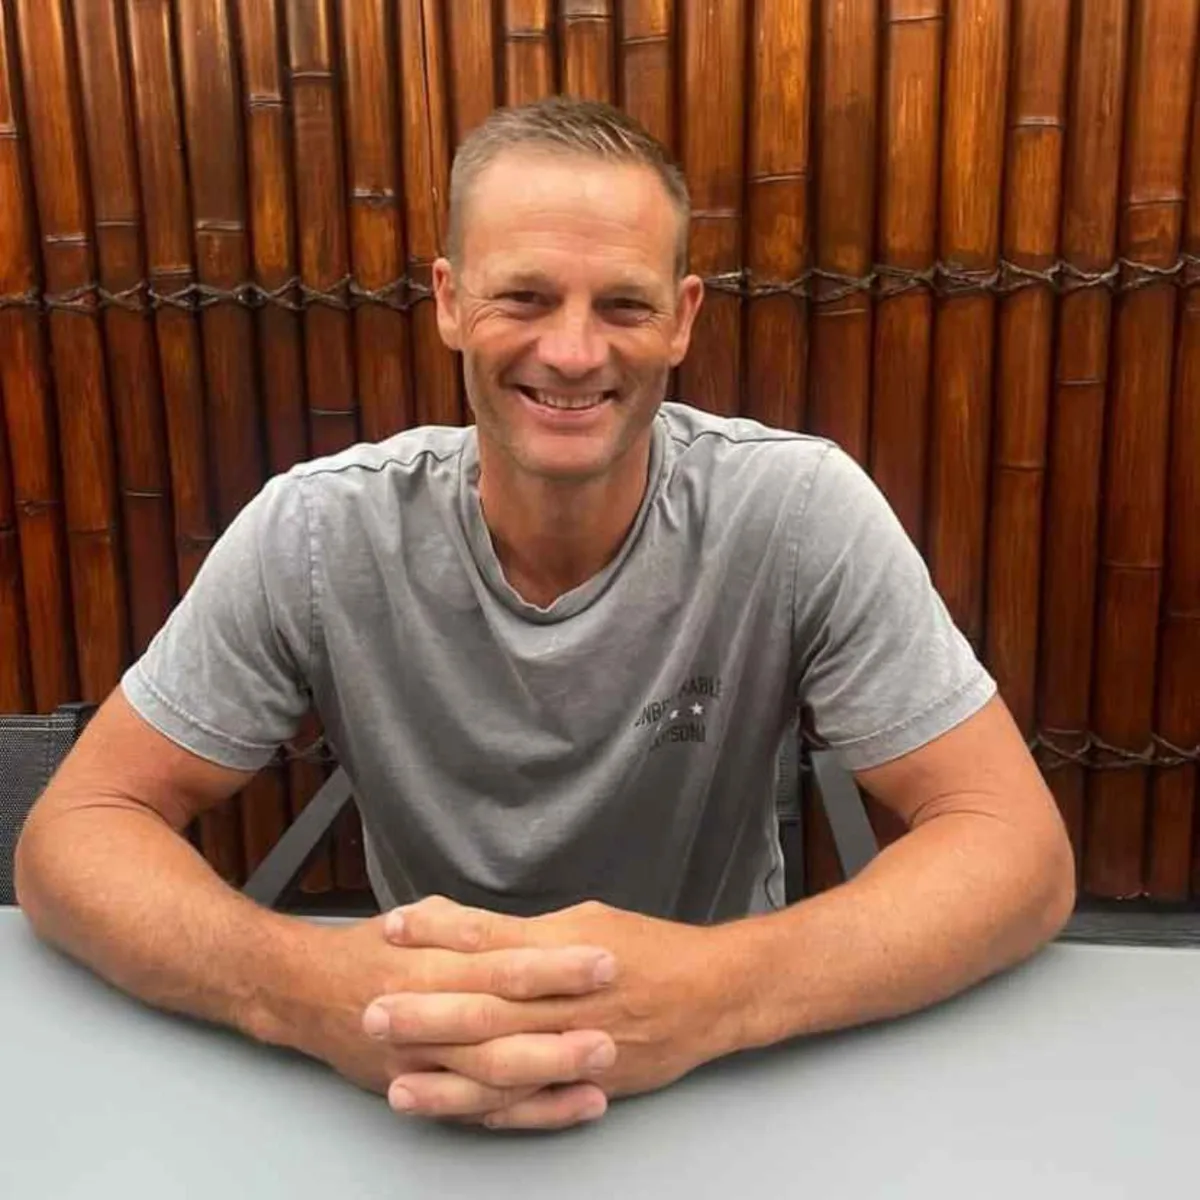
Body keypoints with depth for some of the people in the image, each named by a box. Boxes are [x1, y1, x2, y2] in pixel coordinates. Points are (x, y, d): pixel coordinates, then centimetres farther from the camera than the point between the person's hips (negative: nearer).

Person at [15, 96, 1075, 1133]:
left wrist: (721, 987, -36)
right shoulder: (318, 533, -14)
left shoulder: (800, 514, -17)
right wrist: (296, 985, -32)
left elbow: (1020, 848, -18)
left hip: (725, 1069, 0)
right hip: (420, 1087, 1)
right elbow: (78, 829, -11)